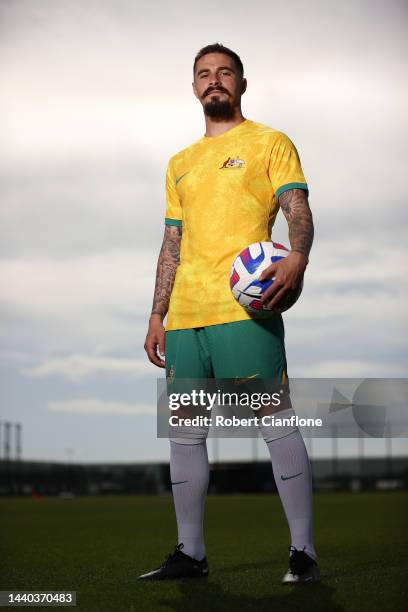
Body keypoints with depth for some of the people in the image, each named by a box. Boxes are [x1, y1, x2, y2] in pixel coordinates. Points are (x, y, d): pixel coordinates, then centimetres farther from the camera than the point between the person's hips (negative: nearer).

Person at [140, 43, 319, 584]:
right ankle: (190, 553, 15)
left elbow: (298, 212, -5)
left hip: (245, 310, -6)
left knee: (277, 424, -7)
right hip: (185, 316, 6)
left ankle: (303, 551, -1)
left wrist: (296, 260, -27)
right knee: (184, 433, 6)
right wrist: (156, 317, 15)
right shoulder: (180, 164, 23)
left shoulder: (270, 143, 7)